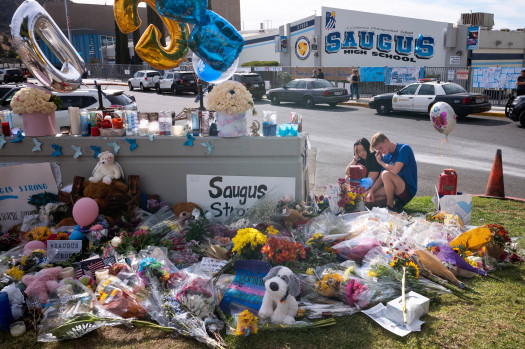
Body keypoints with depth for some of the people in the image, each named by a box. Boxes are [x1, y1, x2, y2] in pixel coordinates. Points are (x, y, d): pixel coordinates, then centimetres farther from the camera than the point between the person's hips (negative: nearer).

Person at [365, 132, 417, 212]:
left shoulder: (404, 149, -14)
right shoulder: (386, 156, 7)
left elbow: (394, 170, -28)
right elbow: (381, 178, 6)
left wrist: (380, 162, -10)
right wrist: (371, 191, -10)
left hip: (408, 190, -7)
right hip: (396, 190, 8)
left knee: (386, 174, -33)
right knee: (366, 196, -3)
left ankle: (390, 206, -16)